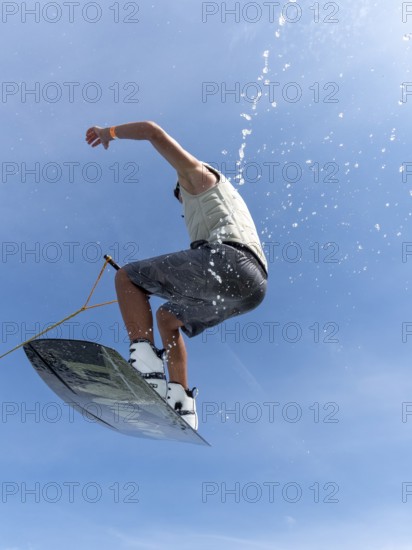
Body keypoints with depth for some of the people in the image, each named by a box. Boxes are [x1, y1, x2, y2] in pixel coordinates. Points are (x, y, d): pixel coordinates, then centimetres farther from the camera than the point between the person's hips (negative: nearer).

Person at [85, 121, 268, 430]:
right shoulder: (223, 203, 42)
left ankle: (147, 369, -22)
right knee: (167, 317, 24)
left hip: (226, 258, -8)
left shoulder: (199, 175, 21)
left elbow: (152, 130, 13)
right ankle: (181, 404, 10)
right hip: (253, 287, 9)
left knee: (127, 277, -2)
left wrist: (109, 132, 30)